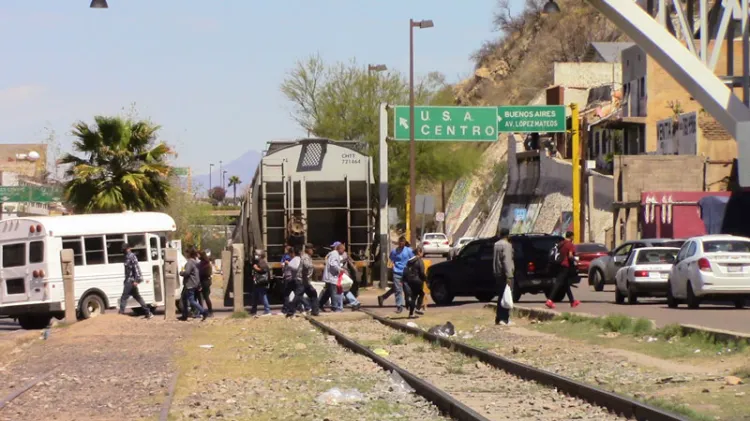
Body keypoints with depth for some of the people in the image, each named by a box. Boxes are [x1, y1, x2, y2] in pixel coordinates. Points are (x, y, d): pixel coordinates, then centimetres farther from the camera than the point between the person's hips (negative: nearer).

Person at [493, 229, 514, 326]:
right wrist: (509, 276, -24)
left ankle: (498, 318, 14)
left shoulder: (496, 245, 13)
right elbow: (507, 261, -21)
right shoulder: (506, 245, -13)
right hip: (504, 274, -9)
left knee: (501, 296, 14)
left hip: (497, 274, 9)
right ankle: (505, 319, -11)